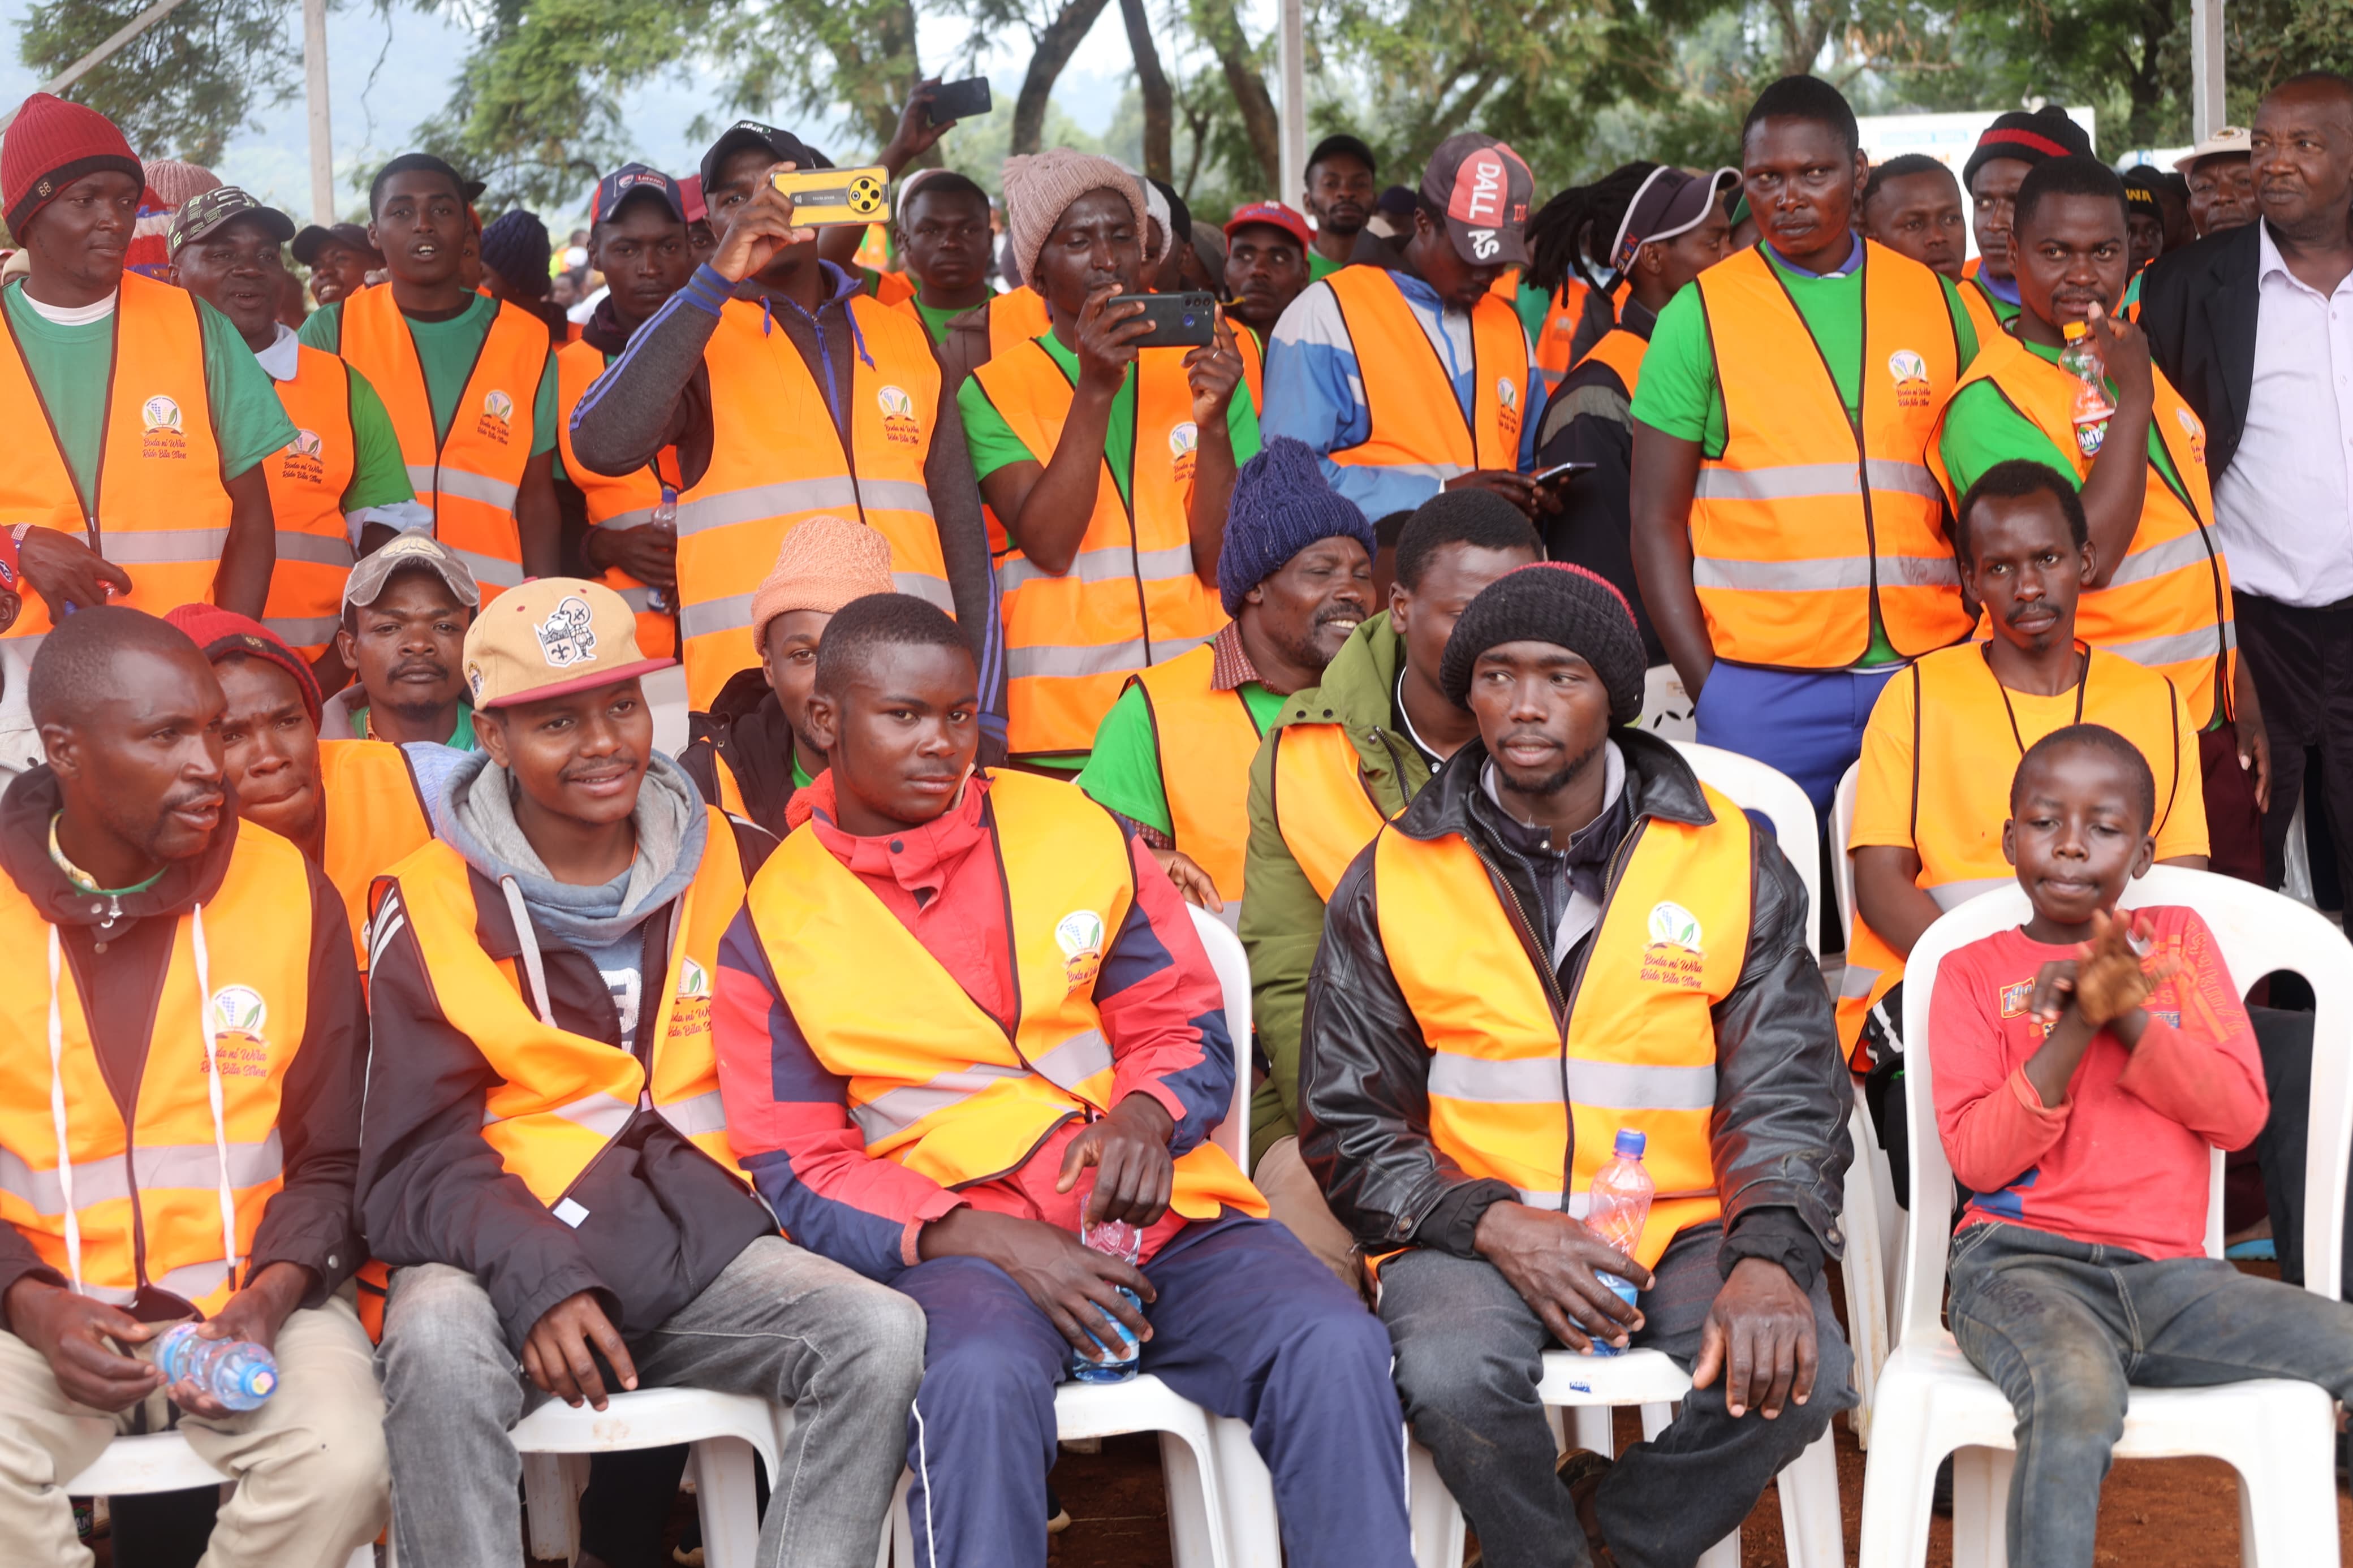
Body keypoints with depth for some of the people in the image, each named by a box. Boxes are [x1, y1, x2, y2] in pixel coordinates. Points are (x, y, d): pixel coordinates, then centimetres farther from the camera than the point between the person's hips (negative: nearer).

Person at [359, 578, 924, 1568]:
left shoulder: (740, 867, 9)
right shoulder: (437, 904, 1)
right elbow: (423, 1158, -4)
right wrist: (537, 1282, -21)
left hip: (700, 1244, 3)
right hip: (505, 1255, -2)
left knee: (881, 1335, -25)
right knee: (440, 1345, -36)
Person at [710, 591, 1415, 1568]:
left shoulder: (1077, 831, 11)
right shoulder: (775, 922, 5)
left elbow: (1186, 1029, 13)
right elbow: (801, 1176, 2)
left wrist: (1144, 1117, -12)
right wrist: (987, 1240, -14)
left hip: (1158, 1219, 3)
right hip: (959, 1246, -2)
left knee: (1334, 1349, -26)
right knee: (984, 1379, -37)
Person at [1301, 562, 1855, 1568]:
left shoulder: (1734, 863, 5)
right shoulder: (1392, 882, 4)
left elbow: (1787, 1098, 2)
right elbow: (1349, 1124, 4)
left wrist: (1769, 1256, -18)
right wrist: (1493, 1225, -14)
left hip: (1685, 1223, 1)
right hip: (1477, 1229, -1)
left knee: (1796, 1374, -27)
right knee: (1454, 1376, -33)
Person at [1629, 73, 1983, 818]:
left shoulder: (1934, 301, 10)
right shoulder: (1701, 314, 3)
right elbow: (1658, 521, 2)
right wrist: (1706, 686, -6)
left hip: (1922, 671, 2)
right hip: (1764, 686, -2)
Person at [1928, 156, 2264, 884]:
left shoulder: (2133, 363, 12)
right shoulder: (1992, 399, -14)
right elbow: (2085, 558, -25)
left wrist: (2242, 694, 17)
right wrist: (2134, 399, -20)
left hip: (2210, 730, 8)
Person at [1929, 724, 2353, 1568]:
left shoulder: (2180, 940, 16)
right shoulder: (1973, 972, 8)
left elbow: (2241, 1114, 4)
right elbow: (1977, 1158, -5)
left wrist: (2129, 1014, -9)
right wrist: (2075, 1025, -14)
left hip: (2167, 1270, 4)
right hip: (2021, 1262, -3)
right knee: (2078, 1401, -36)